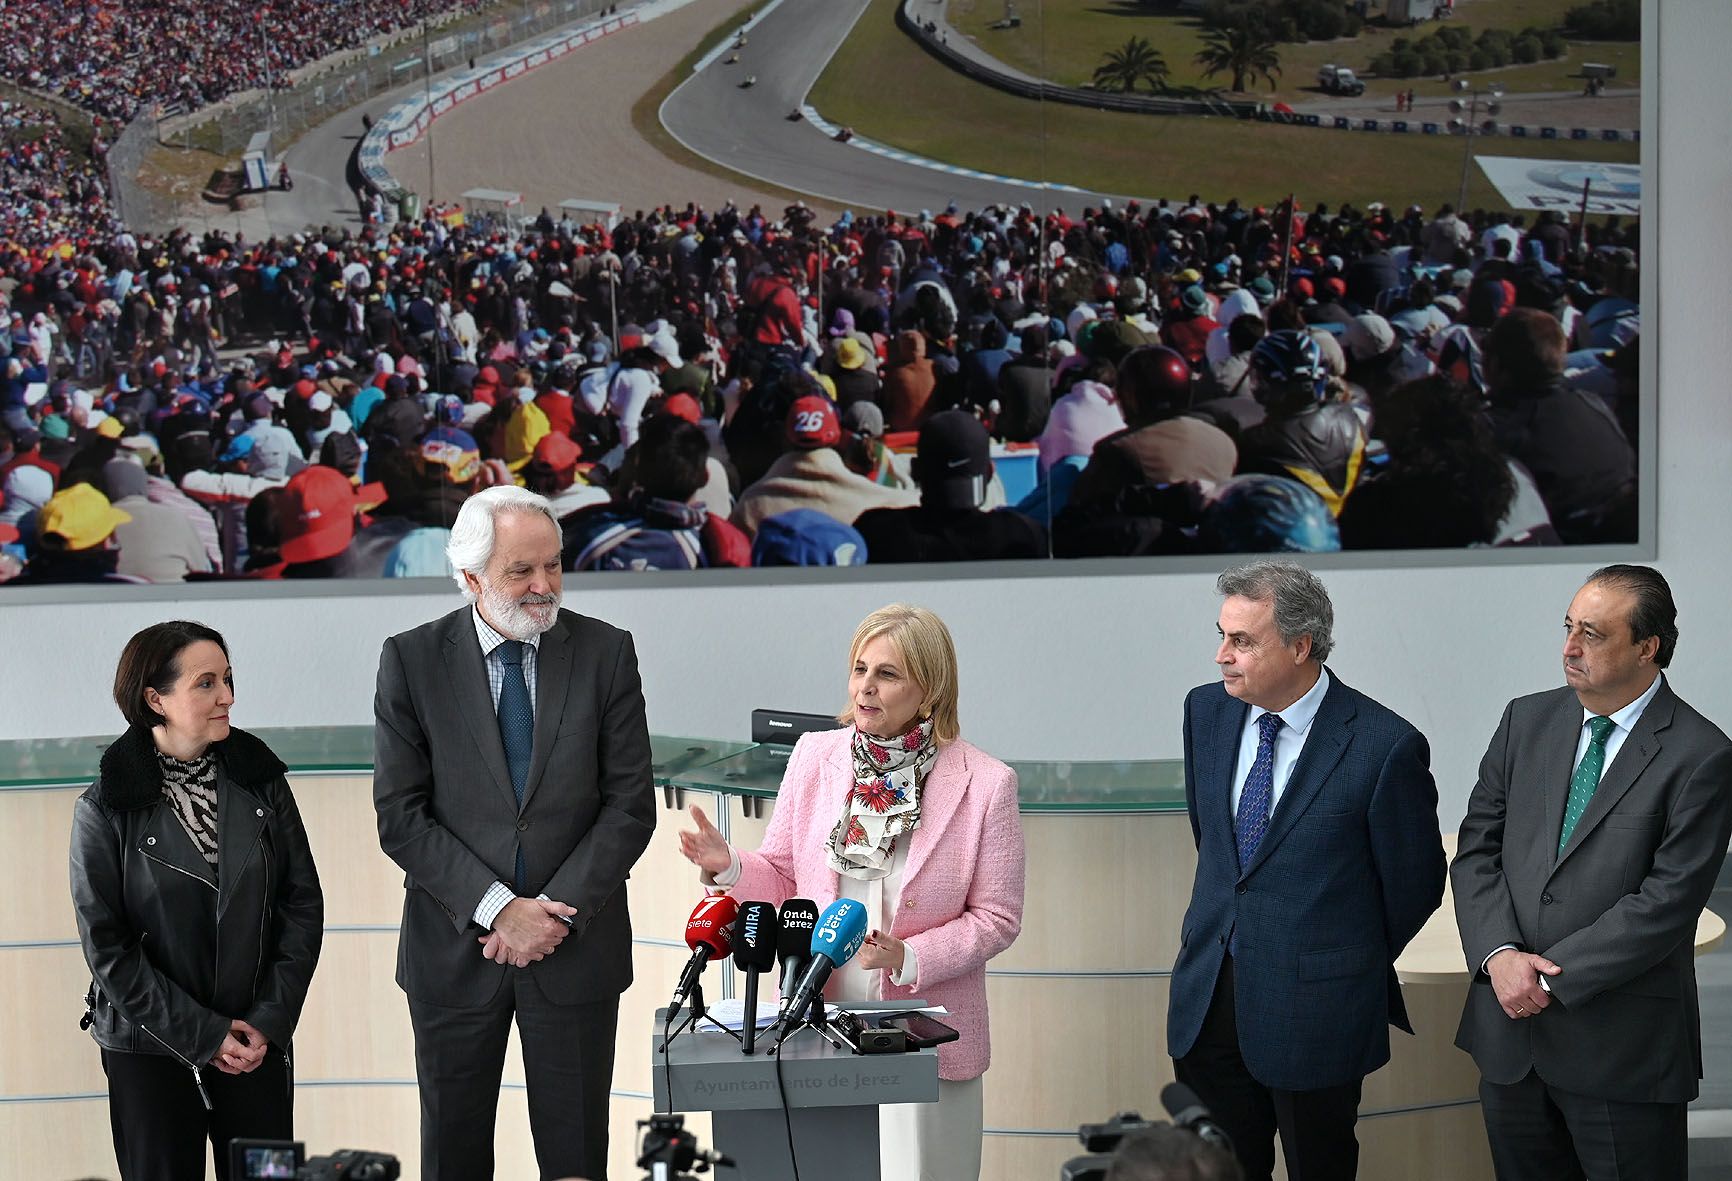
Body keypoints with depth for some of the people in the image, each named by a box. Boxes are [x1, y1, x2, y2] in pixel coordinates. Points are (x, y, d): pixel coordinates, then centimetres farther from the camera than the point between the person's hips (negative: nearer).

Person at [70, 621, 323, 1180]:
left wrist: (271, 1019, -7)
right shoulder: (105, 809, -7)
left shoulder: (261, 782, 2)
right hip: (148, 1053, -2)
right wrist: (200, 1035, -12)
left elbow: (303, 904, 3)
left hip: (258, 1045, 2)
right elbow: (106, 946, -9)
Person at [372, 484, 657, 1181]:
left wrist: (558, 913, -12)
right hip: (454, 952, 0)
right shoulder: (413, 660, -3)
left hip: (577, 948, 0)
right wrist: (497, 909, -15)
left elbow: (630, 806, -3)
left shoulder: (606, 653, -1)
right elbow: (400, 817, -6)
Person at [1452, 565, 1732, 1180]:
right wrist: (1501, 955, -11)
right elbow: (1476, 850, 6)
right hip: (1510, 1032, 5)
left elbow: (1666, 903, -16)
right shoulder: (1527, 721, 7)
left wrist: (1550, 975, -16)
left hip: (1623, 1048, -5)